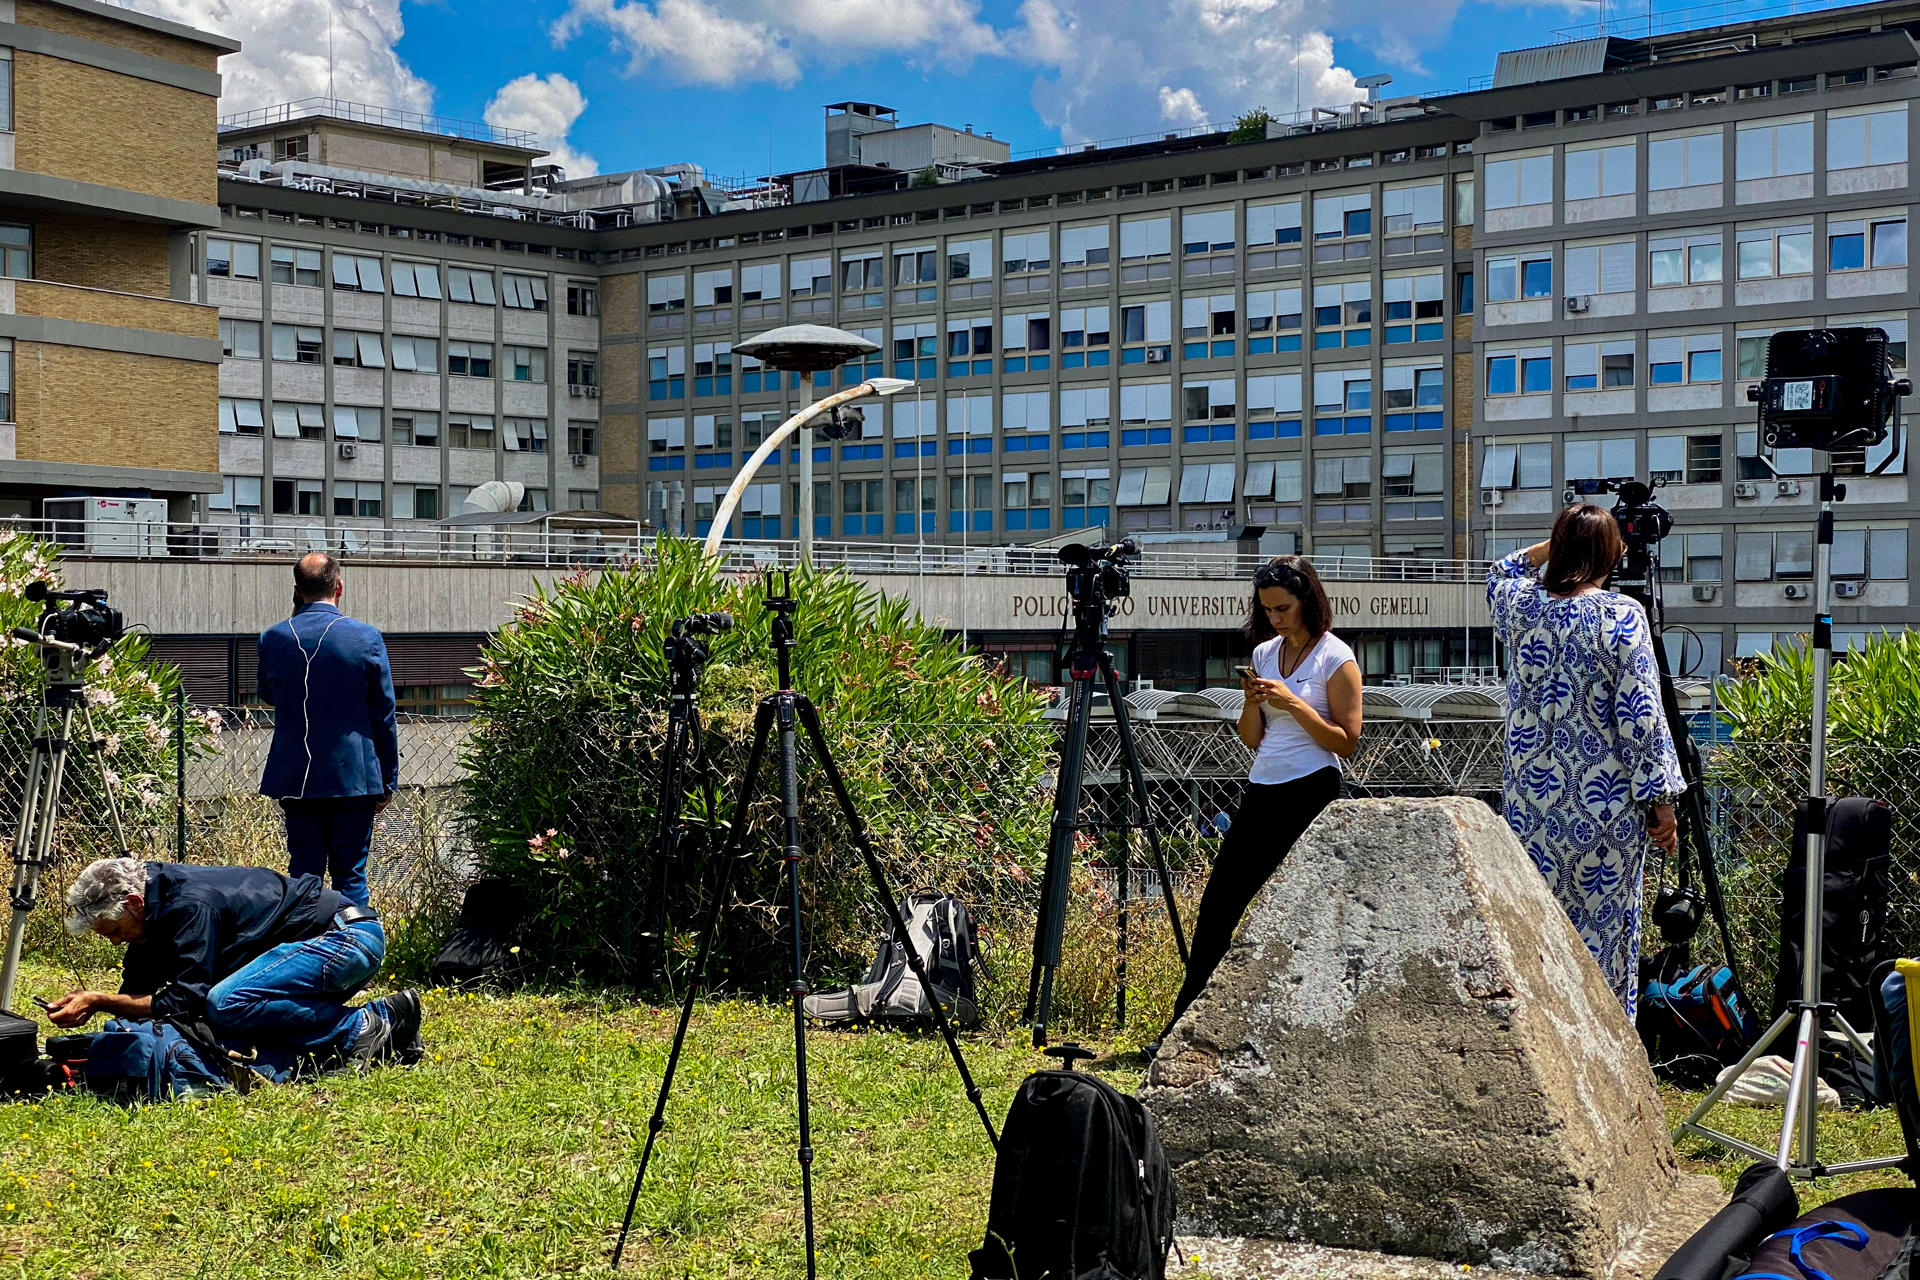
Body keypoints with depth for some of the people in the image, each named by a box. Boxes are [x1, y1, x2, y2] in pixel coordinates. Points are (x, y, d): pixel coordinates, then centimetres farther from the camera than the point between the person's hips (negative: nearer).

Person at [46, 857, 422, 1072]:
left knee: (226, 1004, -27)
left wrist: (99, 1001, -20)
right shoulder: (158, 899, 7)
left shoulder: (188, 905, -21)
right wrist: (91, 1002, -5)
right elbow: (137, 991, 14)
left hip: (351, 937, -10)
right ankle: (383, 1042, 3)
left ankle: (363, 1028, -17)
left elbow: (186, 1002, -23)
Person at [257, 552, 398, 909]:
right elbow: (384, 715, -2)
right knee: (350, 875, 4)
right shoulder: (366, 637, -7)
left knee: (303, 871, 9)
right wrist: (389, 780, 6)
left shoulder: (272, 638, -1)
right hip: (354, 776, -2)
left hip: (295, 778, 2)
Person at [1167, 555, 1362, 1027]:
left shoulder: (1336, 658, -5)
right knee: (1219, 902, 4)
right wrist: (1252, 701, -5)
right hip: (1261, 792, 6)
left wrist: (1293, 703, -16)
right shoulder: (1264, 653, 13)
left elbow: (1346, 742, -9)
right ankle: (1184, 1020, 9)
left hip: (1311, 793, -6)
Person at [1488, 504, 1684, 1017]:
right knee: (1605, 924, 5)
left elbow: (1499, 574, 29)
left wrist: (1555, 544, 22)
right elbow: (1641, 714, -12)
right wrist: (1662, 797, -7)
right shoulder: (1621, 615, -10)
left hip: (1531, 798, 4)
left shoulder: (1521, 605, 1)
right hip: (1605, 802, -3)